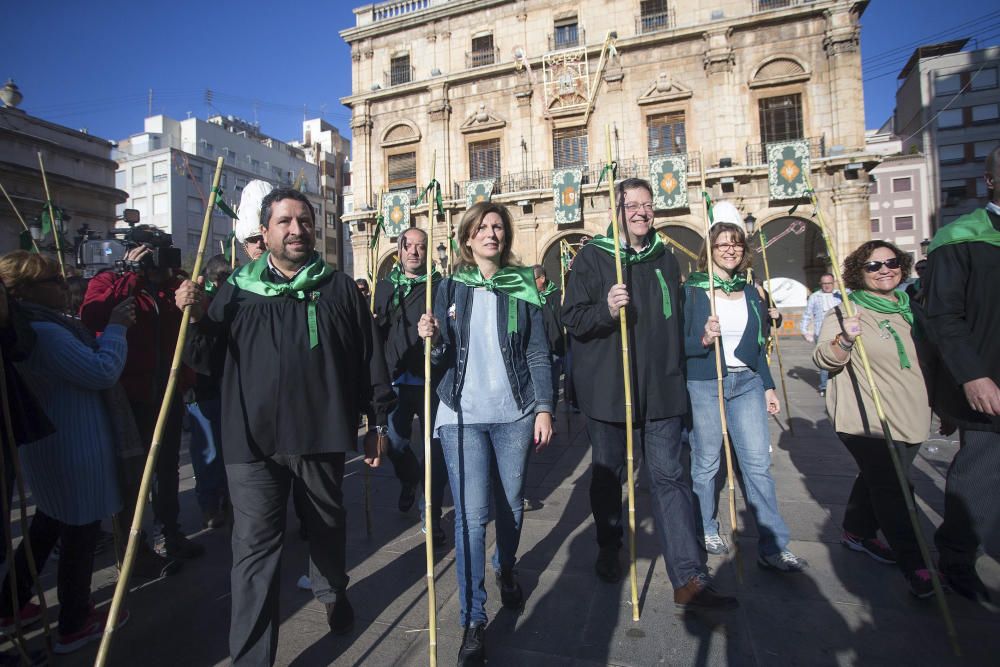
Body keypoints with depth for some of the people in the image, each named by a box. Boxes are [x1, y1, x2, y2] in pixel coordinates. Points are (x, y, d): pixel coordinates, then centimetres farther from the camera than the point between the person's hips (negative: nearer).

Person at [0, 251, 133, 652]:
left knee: (47, 525, 26)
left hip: (49, 445, 11)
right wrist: (116, 327, -16)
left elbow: (81, 361, 14)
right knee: (81, 532, 5)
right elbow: (104, 371, -27)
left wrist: (111, 329, 5)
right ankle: (75, 626, 21)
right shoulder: (43, 332, -25)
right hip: (74, 450, -10)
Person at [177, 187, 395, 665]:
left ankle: (332, 590, 50)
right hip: (252, 439, 0)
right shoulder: (237, 289, 4)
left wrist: (379, 420, 3)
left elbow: (369, 358, 3)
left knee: (328, 524, 21)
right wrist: (197, 318, -13)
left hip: (323, 434, 1)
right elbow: (205, 361, 6)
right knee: (254, 546, 3)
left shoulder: (340, 288, 2)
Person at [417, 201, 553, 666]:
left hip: (514, 414, 1)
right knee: (471, 515, -3)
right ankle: (472, 622, 14)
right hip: (462, 416, -1)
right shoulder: (451, 287, 4)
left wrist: (544, 408, -3)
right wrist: (432, 340, -17)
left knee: (511, 505, 15)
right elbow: (443, 358, 4)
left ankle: (506, 569, 47)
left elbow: (538, 353, 2)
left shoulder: (523, 287, 4)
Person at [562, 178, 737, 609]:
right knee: (608, 474, 13)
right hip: (606, 388, -3)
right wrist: (606, 310, -25)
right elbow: (572, 319, -8)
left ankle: (689, 579, 9)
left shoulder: (665, 260, 13)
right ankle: (609, 549, 36)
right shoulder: (593, 257, -2)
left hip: (661, 389, 3)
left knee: (670, 477, 2)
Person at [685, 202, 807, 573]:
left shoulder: (750, 292, 12)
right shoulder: (692, 289, -4)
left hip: (747, 383, 4)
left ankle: (773, 548, 12)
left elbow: (758, 346, 16)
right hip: (703, 384, -4)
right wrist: (703, 340, -25)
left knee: (758, 463, 2)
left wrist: (768, 387, 13)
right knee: (705, 462, 7)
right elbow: (679, 343, -6)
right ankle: (706, 531, 26)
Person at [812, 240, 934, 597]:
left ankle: (858, 532, 35)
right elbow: (823, 359, -17)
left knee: (878, 479, 18)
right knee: (894, 489, -4)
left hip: (910, 417, 7)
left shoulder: (911, 309, 13)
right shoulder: (846, 311, -9)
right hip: (867, 418, -7)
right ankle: (914, 565, 6)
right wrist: (844, 340, -35)